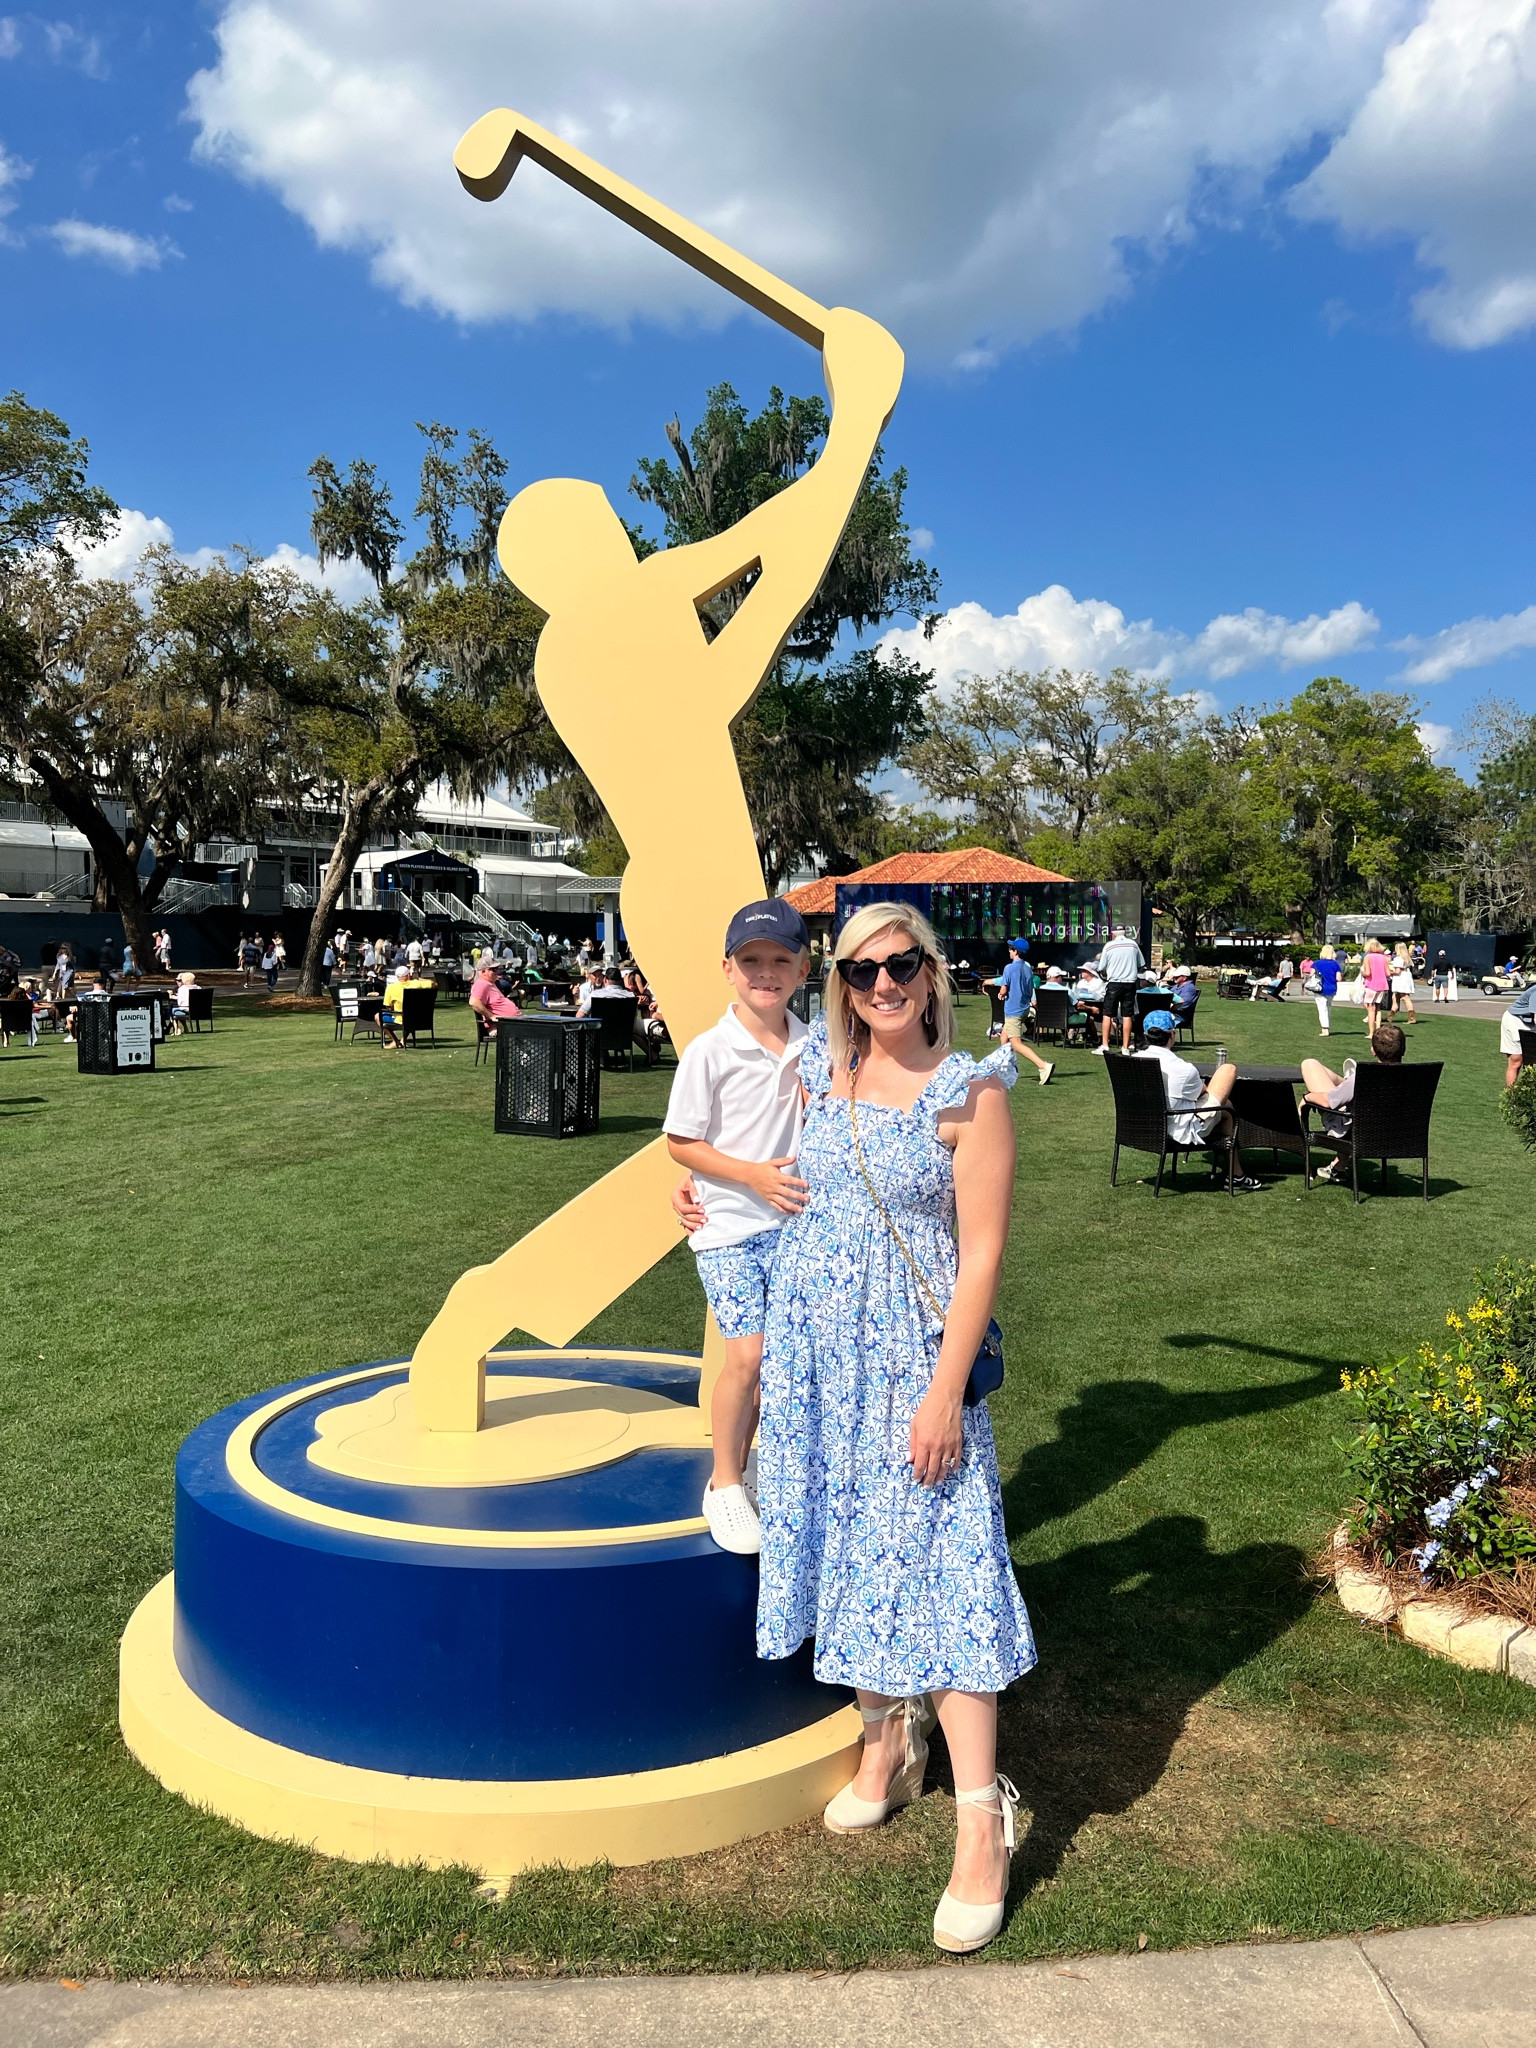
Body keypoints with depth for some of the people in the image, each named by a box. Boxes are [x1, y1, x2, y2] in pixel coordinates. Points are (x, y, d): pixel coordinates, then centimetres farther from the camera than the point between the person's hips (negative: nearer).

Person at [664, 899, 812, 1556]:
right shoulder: (710, 1051, -12)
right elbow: (679, 1143, -9)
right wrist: (752, 1174, -18)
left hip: (796, 1221, 5)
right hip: (730, 1227, -4)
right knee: (748, 1355, -9)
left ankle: (755, 1466, 32)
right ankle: (724, 1485, 12)